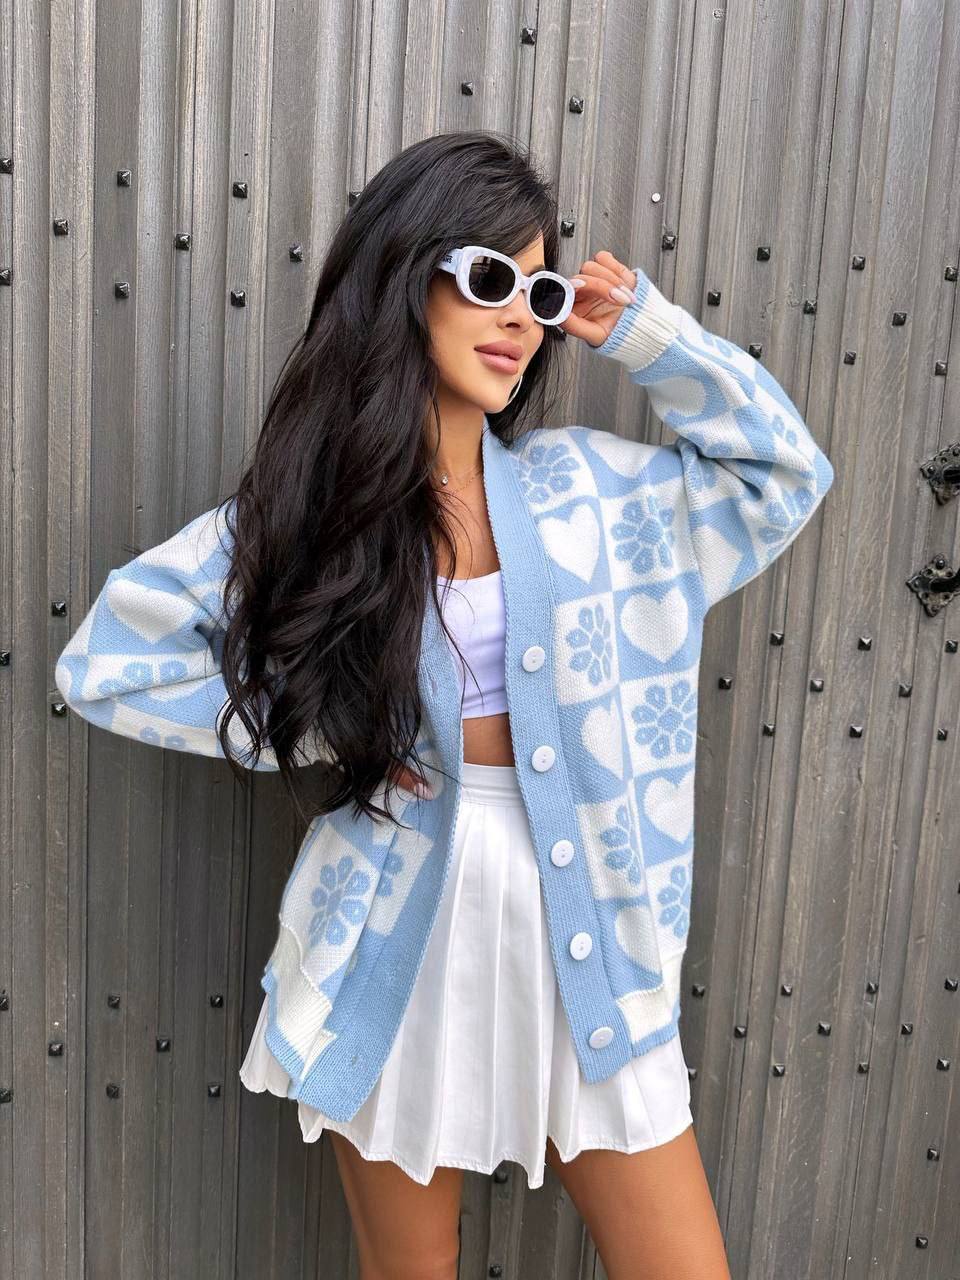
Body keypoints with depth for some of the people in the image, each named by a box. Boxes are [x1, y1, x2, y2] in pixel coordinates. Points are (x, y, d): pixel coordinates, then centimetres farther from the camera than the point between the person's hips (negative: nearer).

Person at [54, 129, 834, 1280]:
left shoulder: (587, 483, 1)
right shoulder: (306, 504, -5)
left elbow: (787, 472, 9)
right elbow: (103, 662, -1)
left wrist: (643, 332, 0)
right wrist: (309, 726, -7)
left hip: (579, 924, 2)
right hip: (398, 926, -1)